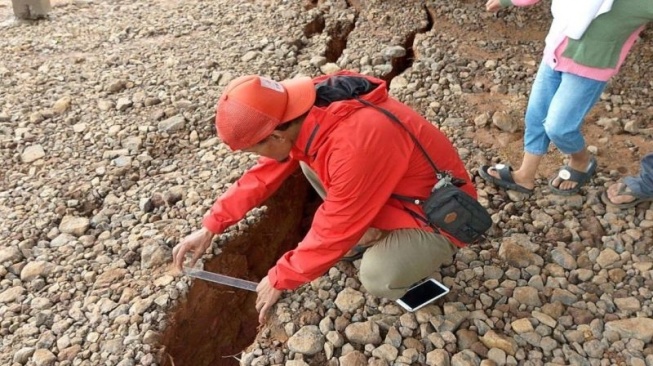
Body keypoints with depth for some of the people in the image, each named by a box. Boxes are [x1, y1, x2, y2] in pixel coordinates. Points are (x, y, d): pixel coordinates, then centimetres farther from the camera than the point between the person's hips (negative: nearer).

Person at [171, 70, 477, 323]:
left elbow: (333, 232, -26)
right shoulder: (307, 112, -12)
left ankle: (417, 250, 3)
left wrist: (279, 279, -10)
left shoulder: (355, 146, -38)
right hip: (389, 188, 7)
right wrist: (211, 226, 1)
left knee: (378, 278, -31)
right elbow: (265, 173, 1)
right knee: (309, 161, 1)